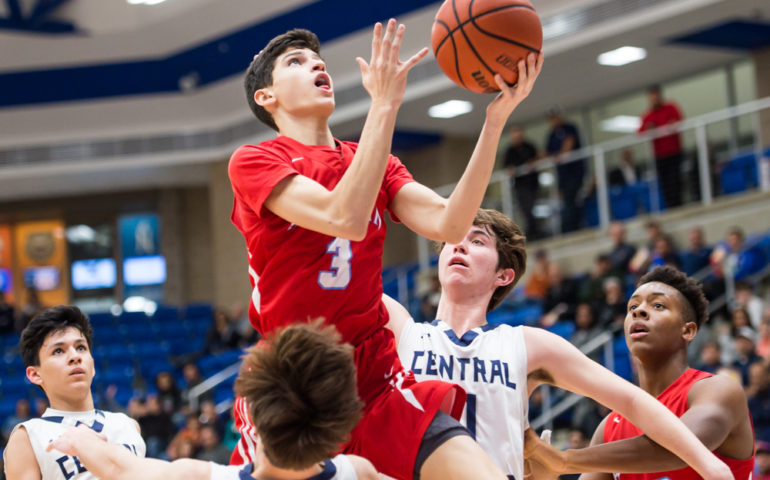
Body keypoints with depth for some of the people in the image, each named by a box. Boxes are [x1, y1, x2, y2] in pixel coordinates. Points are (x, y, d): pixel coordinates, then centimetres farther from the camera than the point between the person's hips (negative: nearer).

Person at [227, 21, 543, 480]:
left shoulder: (374, 162, 13)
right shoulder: (253, 162, -5)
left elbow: (447, 224, -5)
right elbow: (345, 218, -22)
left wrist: (496, 118, -13)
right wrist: (384, 104, -22)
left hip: (377, 378, 4)